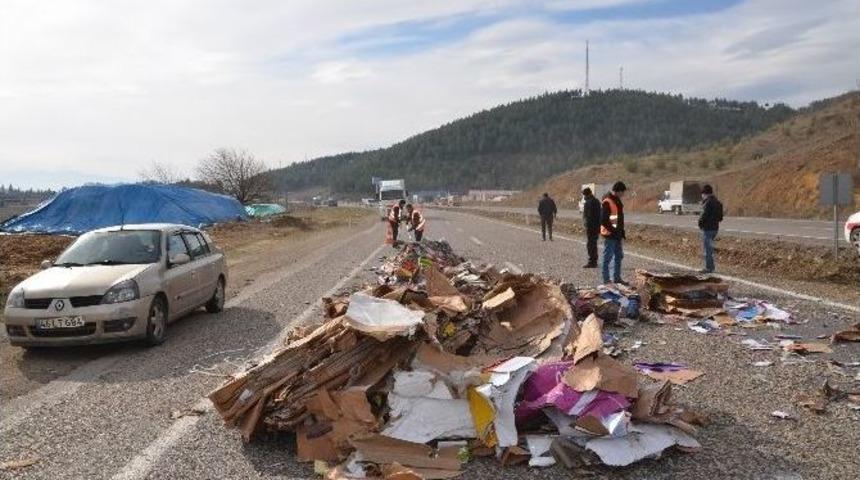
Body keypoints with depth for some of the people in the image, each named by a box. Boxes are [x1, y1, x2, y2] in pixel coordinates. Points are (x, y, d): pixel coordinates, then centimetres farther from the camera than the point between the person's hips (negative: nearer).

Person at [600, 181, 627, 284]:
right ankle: (606, 279, 6)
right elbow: (604, 221, -22)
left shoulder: (617, 200, 12)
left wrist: (621, 231, 13)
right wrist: (613, 231, -20)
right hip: (609, 234, -9)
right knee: (608, 257, -2)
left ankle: (617, 278, 25)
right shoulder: (607, 202, -17)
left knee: (619, 256, 15)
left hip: (617, 234, 9)